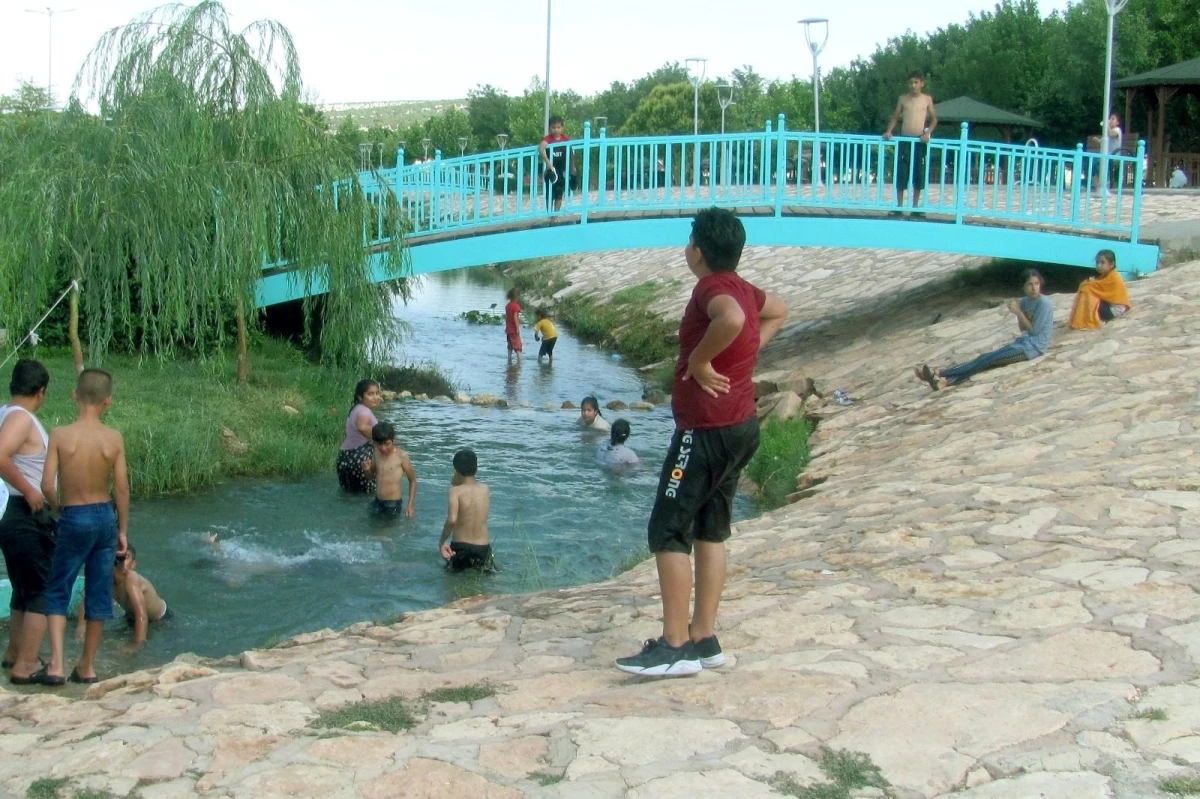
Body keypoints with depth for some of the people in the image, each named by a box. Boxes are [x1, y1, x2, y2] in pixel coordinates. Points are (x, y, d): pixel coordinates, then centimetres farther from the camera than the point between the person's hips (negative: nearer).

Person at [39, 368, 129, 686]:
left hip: (74, 519, -2)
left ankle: (56, 665, -1)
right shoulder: (114, 438, -8)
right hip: (105, 517, 2)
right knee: (98, 593, 12)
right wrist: (122, 530, 7)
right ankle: (87, 666, 21)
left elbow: (47, 485, -15)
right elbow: (122, 488, -4)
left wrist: (58, 506, 7)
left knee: (57, 591, 11)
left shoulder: (59, 435, -13)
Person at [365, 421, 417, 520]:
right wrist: (367, 469, -6)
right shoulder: (376, 454, 2)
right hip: (377, 502, 5)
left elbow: (412, 480, -5)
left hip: (393, 504, -5)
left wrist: (411, 505, -8)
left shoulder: (401, 456, -13)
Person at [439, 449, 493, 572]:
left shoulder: (457, 491, -11)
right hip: (482, 548, 3)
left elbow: (452, 520, -25)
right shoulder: (485, 489, 2)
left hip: (460, 547, -2)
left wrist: (442, 541, -12)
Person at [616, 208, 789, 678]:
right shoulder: (743, 289, 10)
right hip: (741, 427, 10)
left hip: (707, 431, -10)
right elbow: (779, 312, 32)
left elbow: (732, 319, -41)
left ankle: (675, 647, -3)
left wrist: (698, 361, -26)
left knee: (668, 533, -5)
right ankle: (703, 638, 20)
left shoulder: (712, 289, -17)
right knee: (710, 531, 15)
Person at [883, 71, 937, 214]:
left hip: (920, 141, 0)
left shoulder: (927, 99, 5)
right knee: (901, 173, -3)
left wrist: (928, 133, -7)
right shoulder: (903, 99, 6)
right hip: (904, 140, 0)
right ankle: (899, 206, 3)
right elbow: (895, 117, 11)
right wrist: (889, 131, -5)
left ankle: (915, 206, 10)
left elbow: (934, 118, 9)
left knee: (919, 174, 2)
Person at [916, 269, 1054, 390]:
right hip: (1024, 341, 8)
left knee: (989, 359, -19)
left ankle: (939, 374, -30)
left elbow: (1034, 331, -14)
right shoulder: (1025, 301, 12)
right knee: (987, 358, -14)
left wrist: (1019, 312, -15)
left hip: (1034, 346, -8)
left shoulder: (1044, 303, -13)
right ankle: (945, 381, -34)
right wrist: (1017, 314, -3)